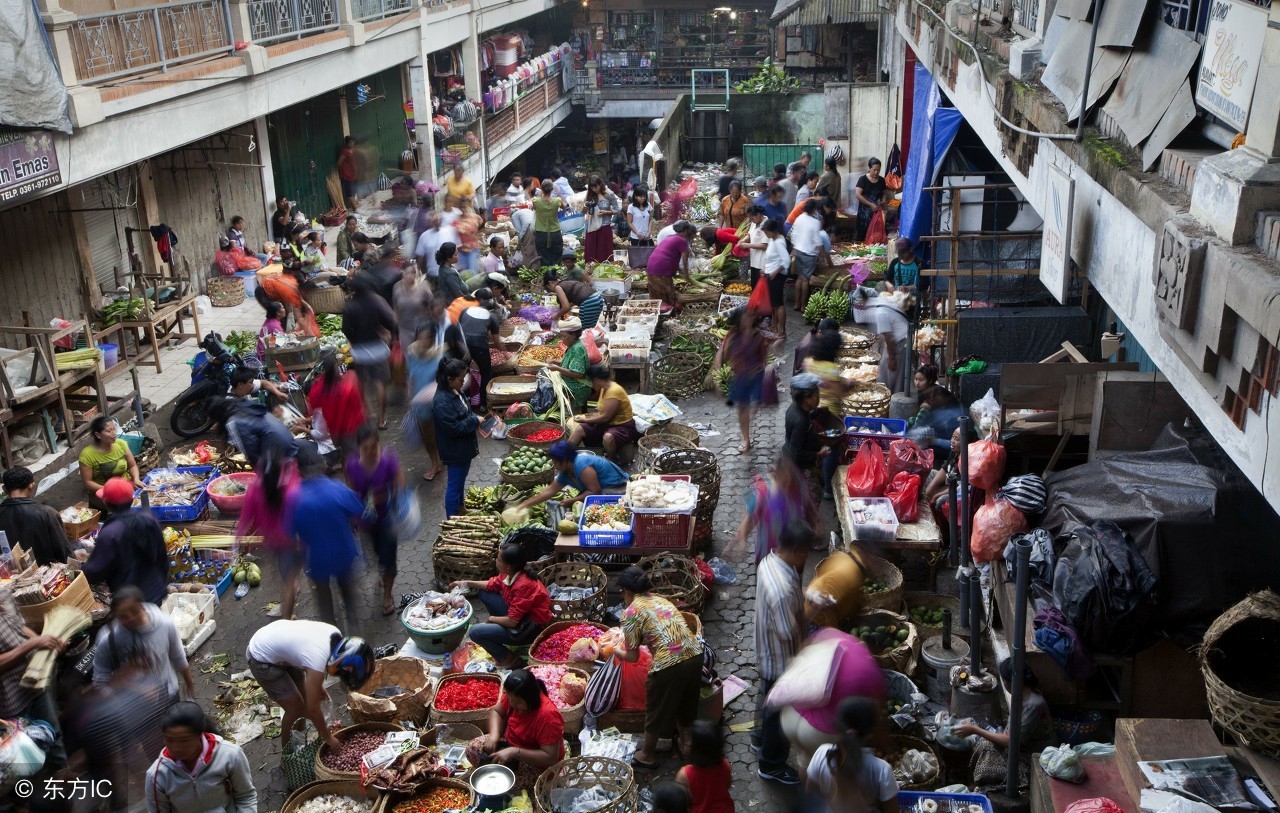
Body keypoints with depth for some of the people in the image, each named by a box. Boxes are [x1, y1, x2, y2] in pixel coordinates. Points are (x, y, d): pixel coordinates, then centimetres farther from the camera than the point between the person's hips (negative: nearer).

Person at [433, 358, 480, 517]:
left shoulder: (455, 392, 2)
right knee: (455, 485, 3)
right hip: (455, 451, -10)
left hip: (463, 447, 10)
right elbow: (453, 428, -29)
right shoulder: (442, 401, -28)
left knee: (460, 480, 26)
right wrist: (474, 421, -20)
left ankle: (460, 509, 45)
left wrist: (474, 418, 0)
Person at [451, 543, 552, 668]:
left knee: (475, 632, -14)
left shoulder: (523, 585, -32)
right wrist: (467, 583, 6)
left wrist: (492, 619, -9)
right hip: (518, 615, 9)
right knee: (484, 593, 10)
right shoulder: (510, 573, -7)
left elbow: (512, 622, -27)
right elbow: (492, 585, 15)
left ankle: (509, 658, 2)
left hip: (531, 628, -9)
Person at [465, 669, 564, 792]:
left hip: (536, 764, -7)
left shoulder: (547, 715, -35)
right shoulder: (513, 696, -16)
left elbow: (551, 757, -32)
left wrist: (514, 752, -37)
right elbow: (497, 712, 3)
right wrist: (494, 735, -17)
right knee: (473, 748, -6)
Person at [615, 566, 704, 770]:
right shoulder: (661, 599, 17)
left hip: (668, 665, -6)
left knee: (656, 710, 18)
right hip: (695, 655, 6)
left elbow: (633, 657, 1)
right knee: (685, 704, 29)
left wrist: (617, 652, 21)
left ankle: (647, 755, 37)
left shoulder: (631, 613, -2)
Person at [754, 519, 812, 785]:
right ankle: (771, 765, 36)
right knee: (780, 712, 14)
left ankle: (760, 737, 57)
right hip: (780, 660, -9)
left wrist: (802, 599, -1)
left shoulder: (768, 561, -11)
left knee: (767, 697, 32)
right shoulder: (782, 589, -41)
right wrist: (806, 612, -15)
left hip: (767, 653, 9)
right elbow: (788, 633, -30)